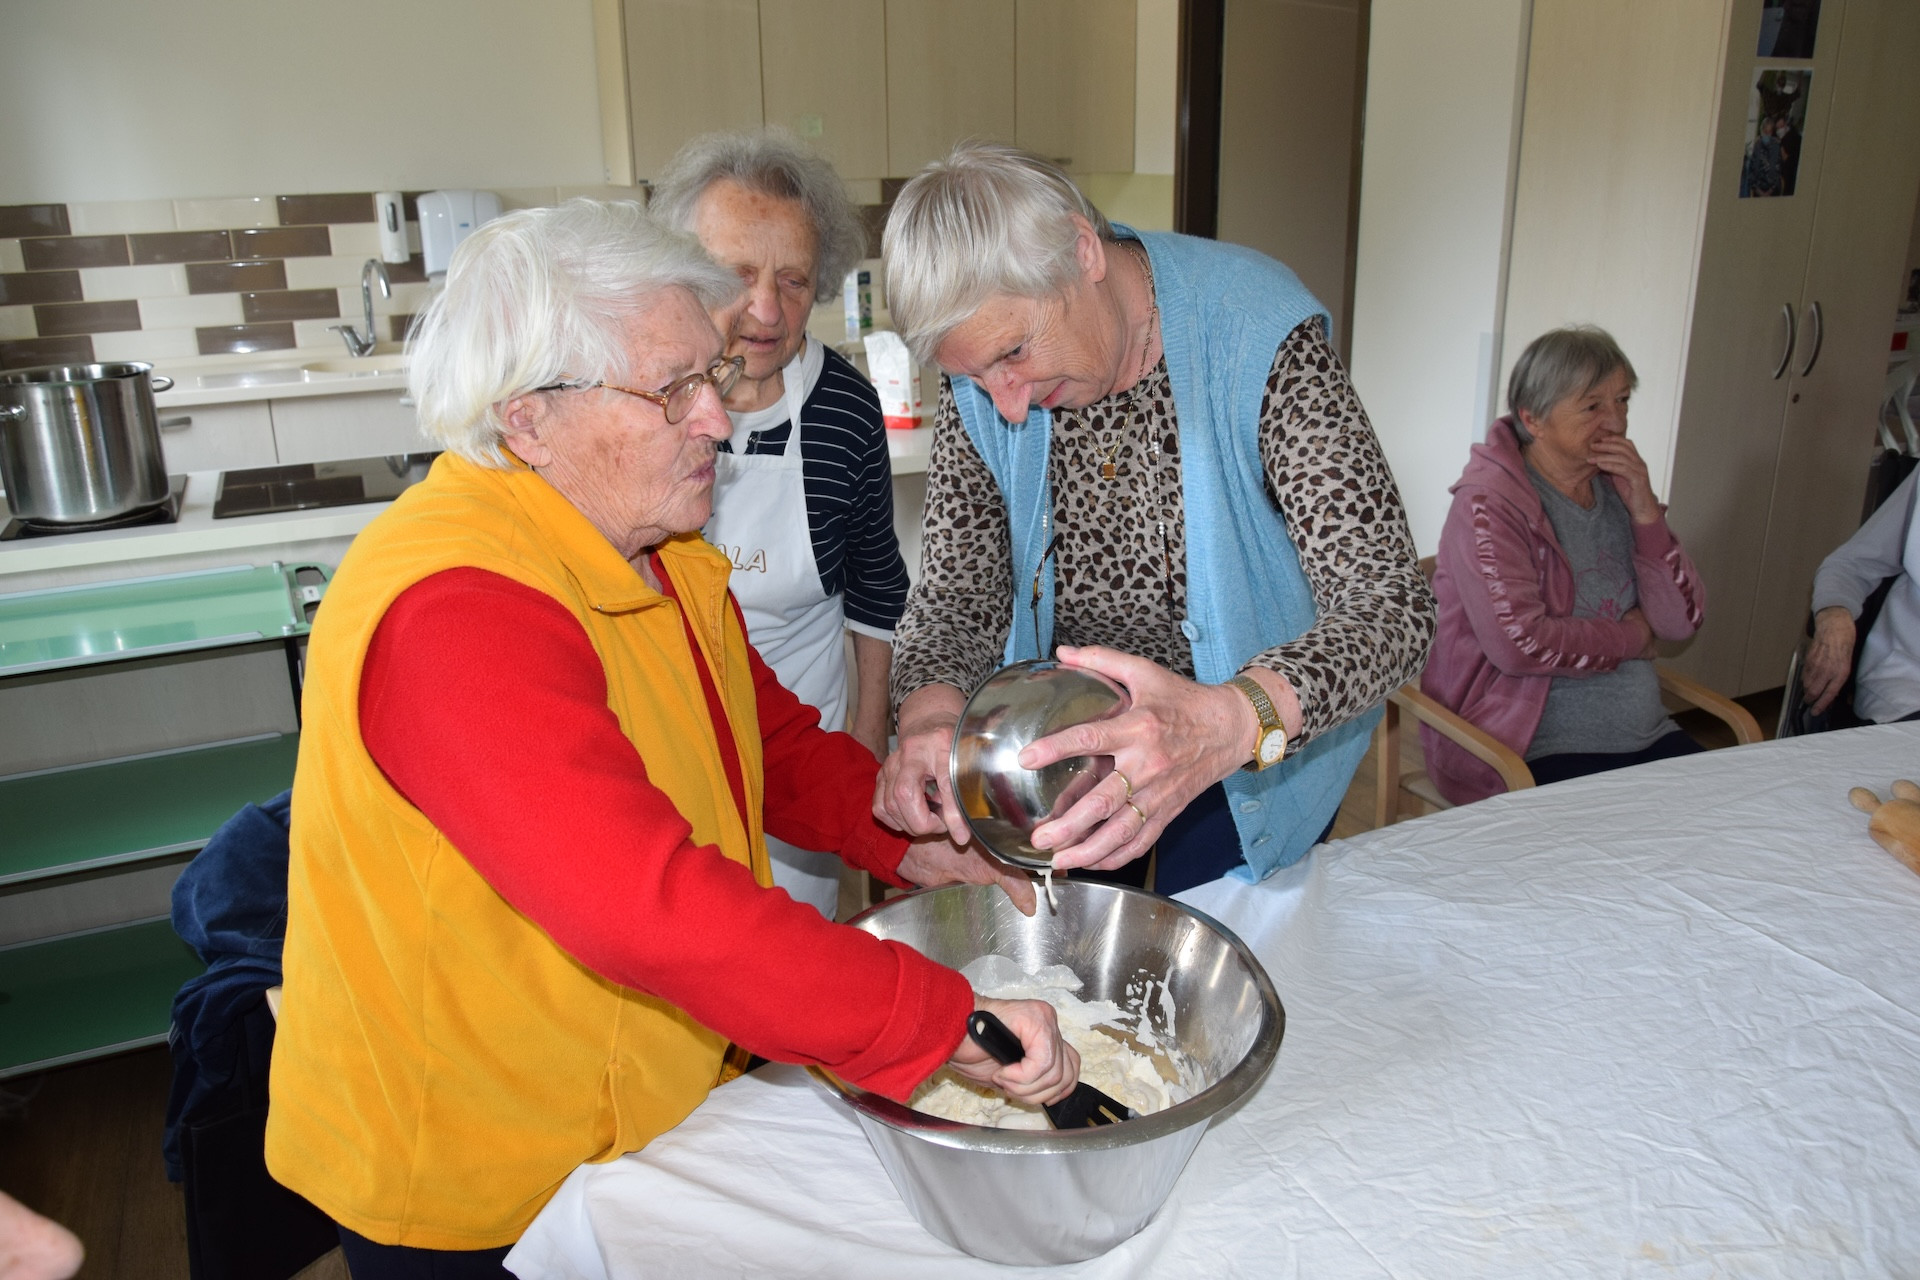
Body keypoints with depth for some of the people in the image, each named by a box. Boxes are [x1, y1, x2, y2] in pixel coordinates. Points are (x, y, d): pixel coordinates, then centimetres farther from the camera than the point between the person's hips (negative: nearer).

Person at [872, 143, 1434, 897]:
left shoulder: (1255, 338, -27)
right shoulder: (980, 390, -13)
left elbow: (1390, 606, -32)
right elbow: (957, 595, -10)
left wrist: (1232, 721, -53)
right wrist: (930, 708, -35)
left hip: (1263, 749, -3)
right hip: (1062, 739, 4)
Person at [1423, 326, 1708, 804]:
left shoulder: (1617, 489, 10)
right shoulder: (1490, 501, -12)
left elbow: (1682, 622, 4)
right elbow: (1519, 643, -23)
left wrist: (1645, 511, -8)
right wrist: (1631, 636, -7)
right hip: (1534, 753, -7)